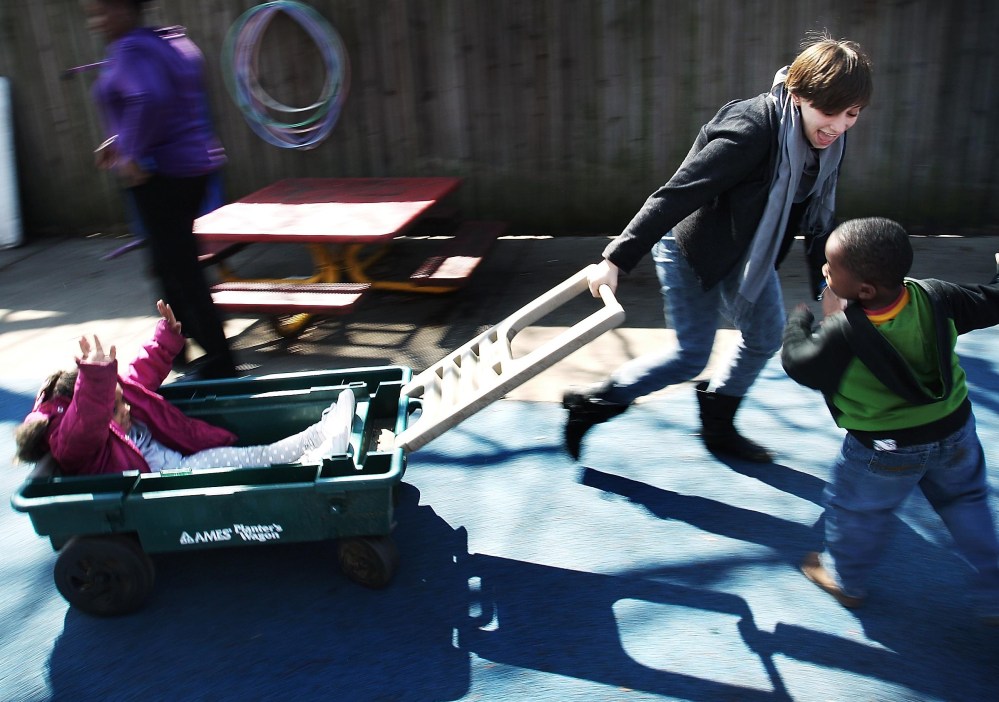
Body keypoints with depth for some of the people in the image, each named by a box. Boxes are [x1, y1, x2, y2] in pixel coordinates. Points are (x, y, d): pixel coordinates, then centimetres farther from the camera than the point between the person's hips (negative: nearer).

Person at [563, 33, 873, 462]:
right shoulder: (750, 132, -34)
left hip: (747, 250, 8)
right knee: (691, 356, -1)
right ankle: (590, 404, 16)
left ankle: (717, 427, 36)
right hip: (691, 249, -8)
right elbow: (676, 195, -35)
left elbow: (818, 214, 6)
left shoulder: (827, 140, -8)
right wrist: (616, 260, -37)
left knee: (765, 338, 15)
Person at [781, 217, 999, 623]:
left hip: (885, 452, -5)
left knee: (854, 508, 20)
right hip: (955, 431, 5)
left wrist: (799, 321, 3)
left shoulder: (844, 335, -33)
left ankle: (845, 580, 40)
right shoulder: (934, 298, -19)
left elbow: (797, 361, -15)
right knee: (966, 503, 26)